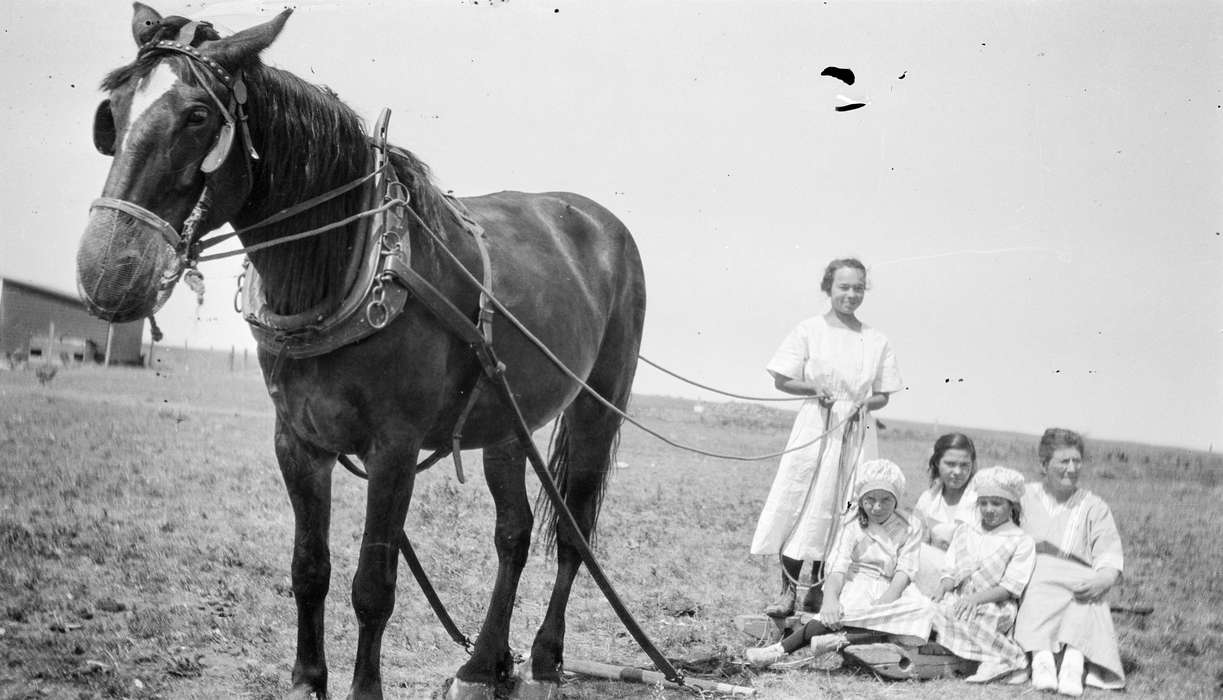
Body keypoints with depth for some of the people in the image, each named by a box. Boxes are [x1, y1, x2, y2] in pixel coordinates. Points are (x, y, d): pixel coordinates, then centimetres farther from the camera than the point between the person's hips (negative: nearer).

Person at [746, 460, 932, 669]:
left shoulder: (909, 531, 6)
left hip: (889, 591, 2)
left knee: (923, 608, -33)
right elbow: (838, 567, -11)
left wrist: (885, 601, -26)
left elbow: (904, 572, -6)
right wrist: (830, 599, -33)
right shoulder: (853, 528, 3)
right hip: (856, 586, -2)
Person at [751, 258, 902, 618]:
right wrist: (815, 388, -15)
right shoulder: (809, 331, -1)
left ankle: (817, 592, 13)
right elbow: (782, 380, 1)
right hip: (816, 426, -3)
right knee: (802, 506, -5)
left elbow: (882, 396, 11)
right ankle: (787, 591, 1)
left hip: (857, 430, 3)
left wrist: (865, 404, -9)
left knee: (840, 511, 4)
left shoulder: (877, 341, 7)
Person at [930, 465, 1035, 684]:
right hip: (960, 599, 5)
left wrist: (976, 598, -20)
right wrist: (942, 590, -7)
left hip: (997, 606, -5)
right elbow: (950, 571, 16)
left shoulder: (1022, 541, 3)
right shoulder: (964, 533, 21)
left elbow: (1009, 588, -6)